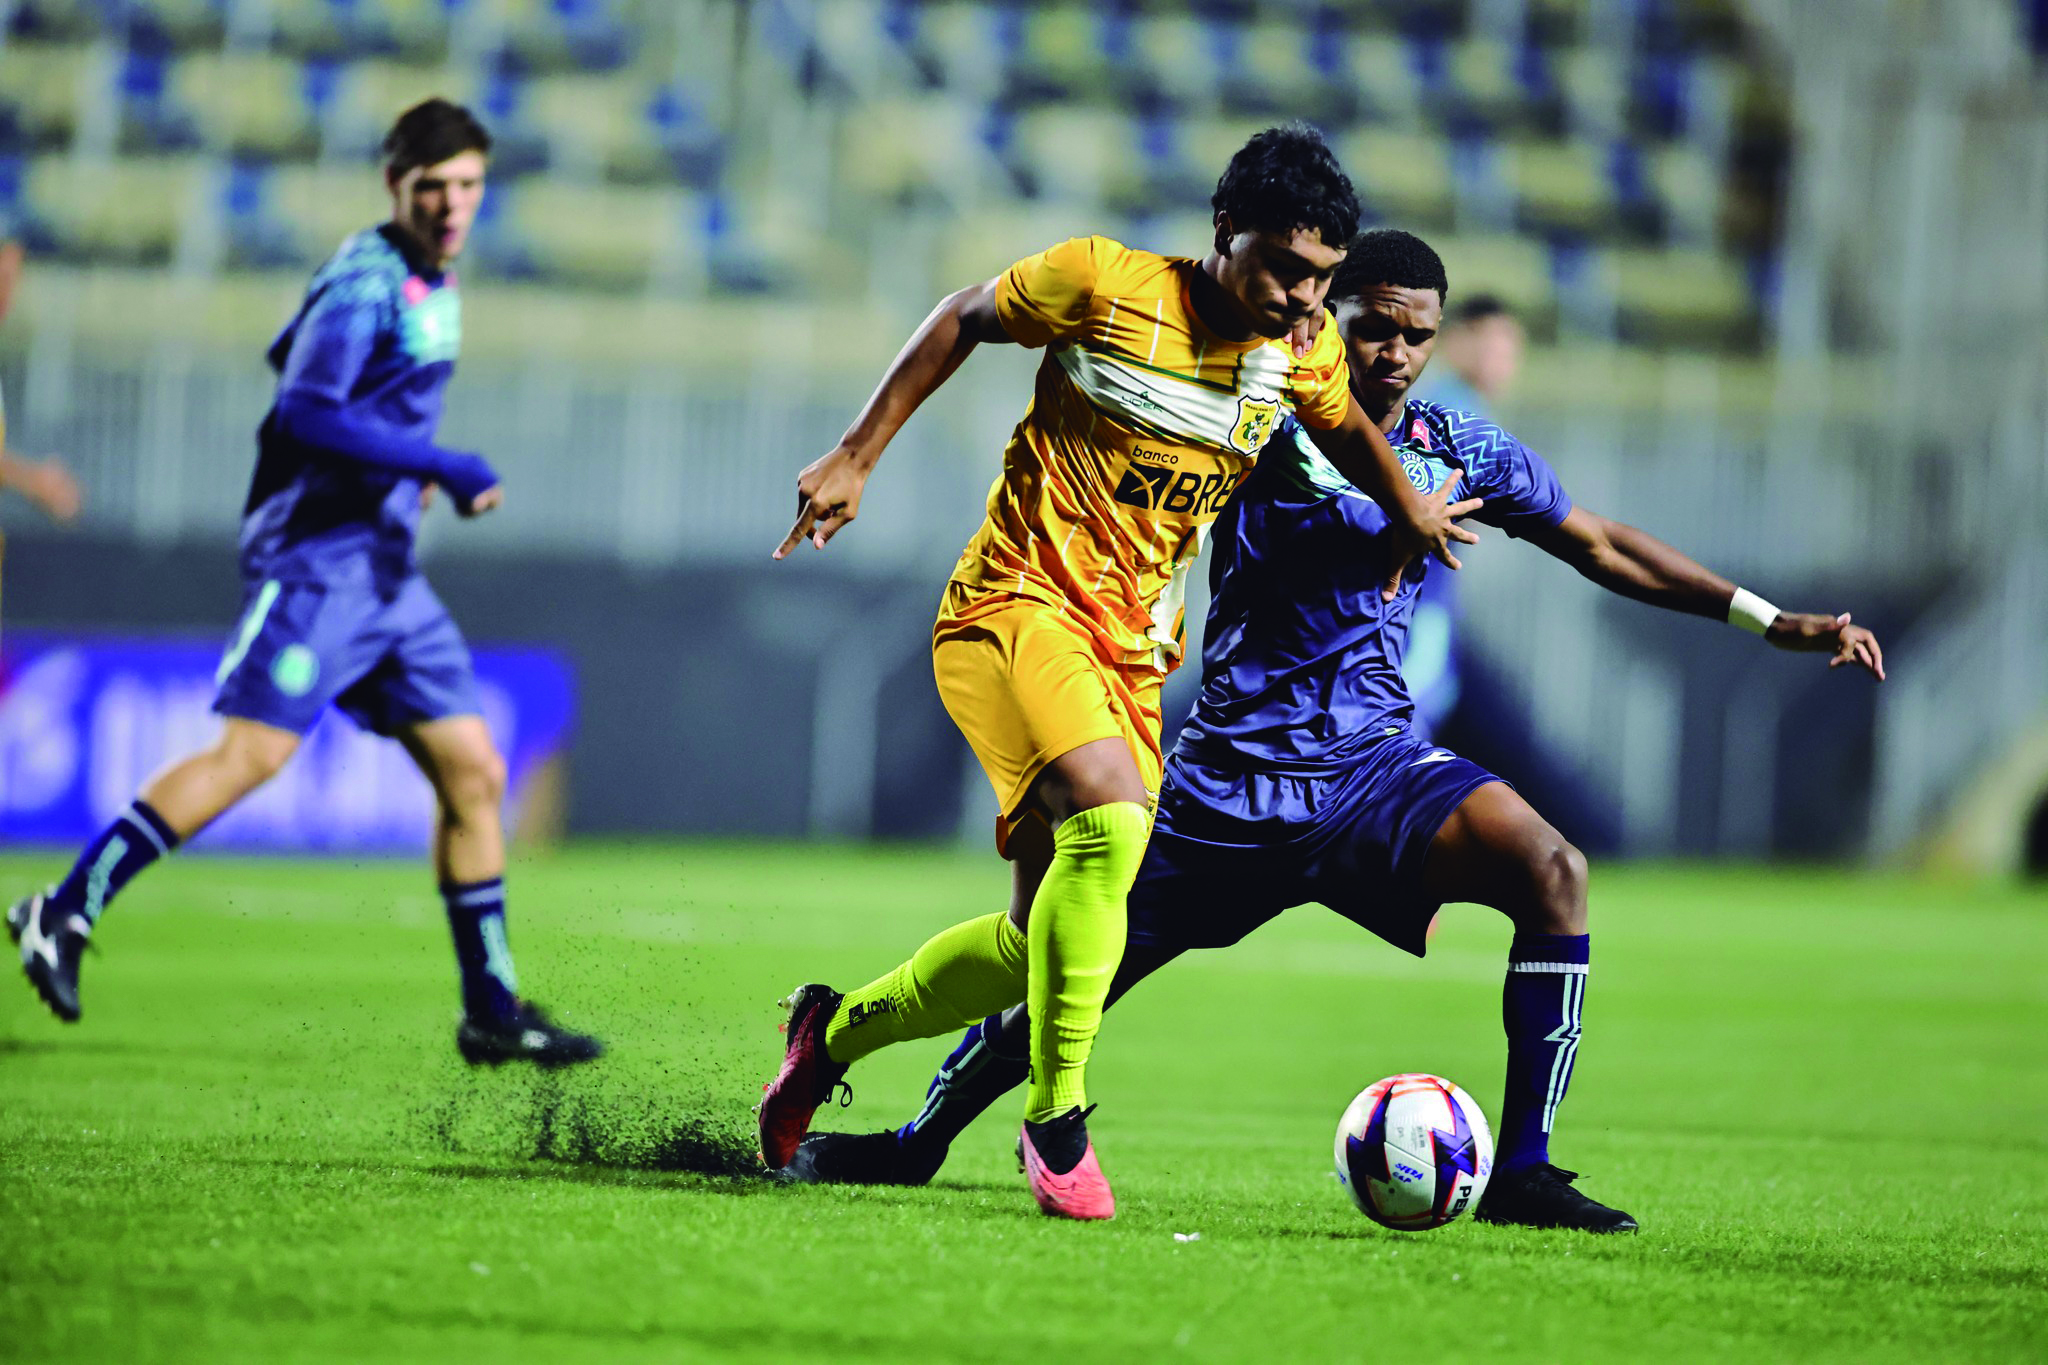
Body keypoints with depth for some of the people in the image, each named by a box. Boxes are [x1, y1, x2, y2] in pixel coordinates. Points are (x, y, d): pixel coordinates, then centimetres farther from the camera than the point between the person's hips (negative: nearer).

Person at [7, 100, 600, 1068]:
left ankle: (492, 1012, 7)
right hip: (317, 554, -9)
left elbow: (291, 354, 29)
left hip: (385, 569, 9)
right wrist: (443, 468, -22)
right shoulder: (368, 281, -12)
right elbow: (305, 411, -23)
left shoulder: (430, 281, 17)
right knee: (252, 752, -17)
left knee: (472, 771, 4)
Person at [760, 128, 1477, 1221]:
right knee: (1111, 818, -32)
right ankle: (1056, 1121, -20)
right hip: (1017, 604, -6)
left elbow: (1341, 426, 27)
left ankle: (837, 1029, 32)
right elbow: (963, 319, 3)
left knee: (1050, 944, 7)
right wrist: (855, 457, 2)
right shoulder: (1105, 284, -12)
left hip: (1129, 654, 6)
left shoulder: (1306, 352, 3)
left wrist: (1409, 513, 37)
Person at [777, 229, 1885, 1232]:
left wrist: (1775, 623, 10)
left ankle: (1522, 1172, -19)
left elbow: (1603, 549, 13)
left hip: (1374, 766, 2)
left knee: (1551, 872, -24)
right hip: (1233, 777, -2)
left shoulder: (1460, 449, 5)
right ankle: (916, 1144, 29)